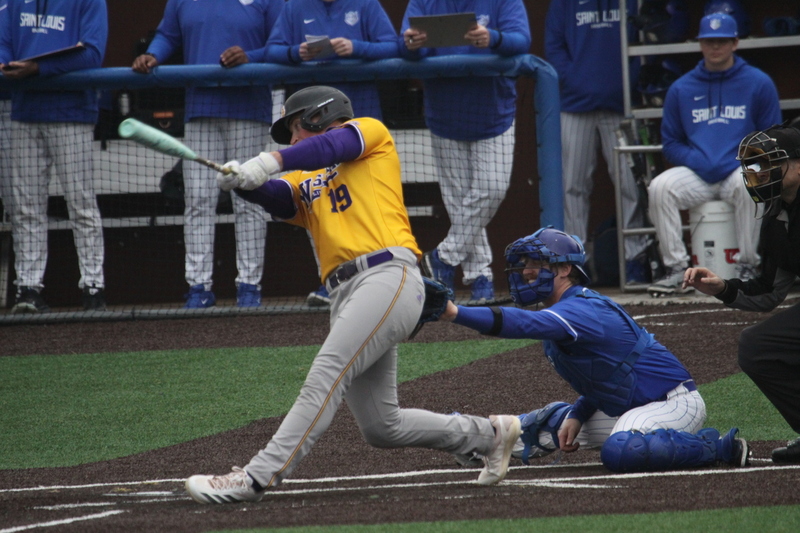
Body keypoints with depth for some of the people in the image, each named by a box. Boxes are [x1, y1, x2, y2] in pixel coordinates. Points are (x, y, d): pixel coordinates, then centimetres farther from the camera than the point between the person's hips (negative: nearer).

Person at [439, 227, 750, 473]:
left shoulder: (580, 311, -23)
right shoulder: (573, 306, 9)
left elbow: (524, 324, -40)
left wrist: (456, 314, -50)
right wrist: (577, 416, 2)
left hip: (675, 401, -10)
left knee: (619, 451, -36)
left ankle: (717, 447, -21)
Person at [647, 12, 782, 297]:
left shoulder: (758, 83, 7)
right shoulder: (681, 89, 12)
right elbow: (670, 142, 13)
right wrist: (698, 162, -7)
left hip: (740, 169, -2)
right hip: (696, 175, 2)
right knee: (660, 187, -27)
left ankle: (747, 267, -27)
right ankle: (677, 270, -23)